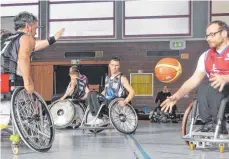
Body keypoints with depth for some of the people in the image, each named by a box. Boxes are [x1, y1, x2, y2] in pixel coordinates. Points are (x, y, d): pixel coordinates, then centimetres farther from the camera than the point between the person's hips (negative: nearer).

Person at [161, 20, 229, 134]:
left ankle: (217, 124, -25)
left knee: (213, 87, -31)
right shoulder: (206, 56, 13)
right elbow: (194, 79, 8)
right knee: (203, 86, -25)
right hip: (215, 94, 4)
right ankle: (209, 124, -24)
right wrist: (177, 96, -4)